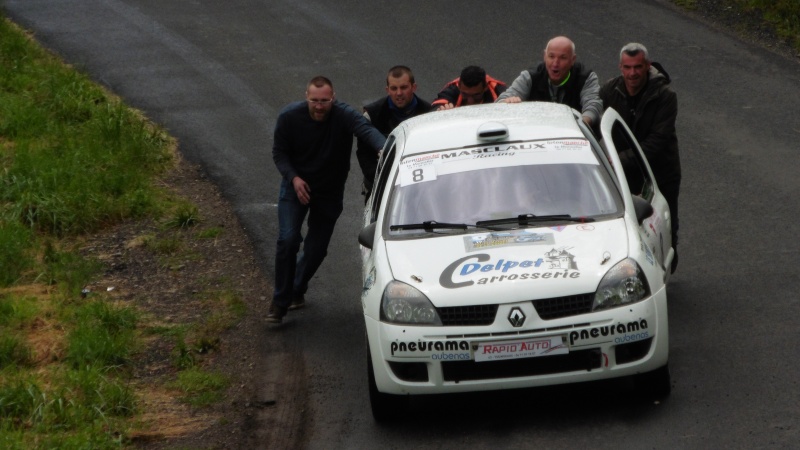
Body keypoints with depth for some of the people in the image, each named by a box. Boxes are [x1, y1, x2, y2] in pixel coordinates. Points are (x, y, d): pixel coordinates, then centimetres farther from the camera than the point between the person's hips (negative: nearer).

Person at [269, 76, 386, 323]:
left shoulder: (344, 116, -25)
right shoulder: (289, 117, -18)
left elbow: (367, 130, -44)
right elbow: (279, 152, -5)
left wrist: (383, 149, -65)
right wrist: (294, 178, -22)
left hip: (329, 191, 1)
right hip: (296, 185, -1)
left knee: (317, 248, 5)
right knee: (288, 240, -17)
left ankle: (297, 290, 35)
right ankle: (280, 301, -5)